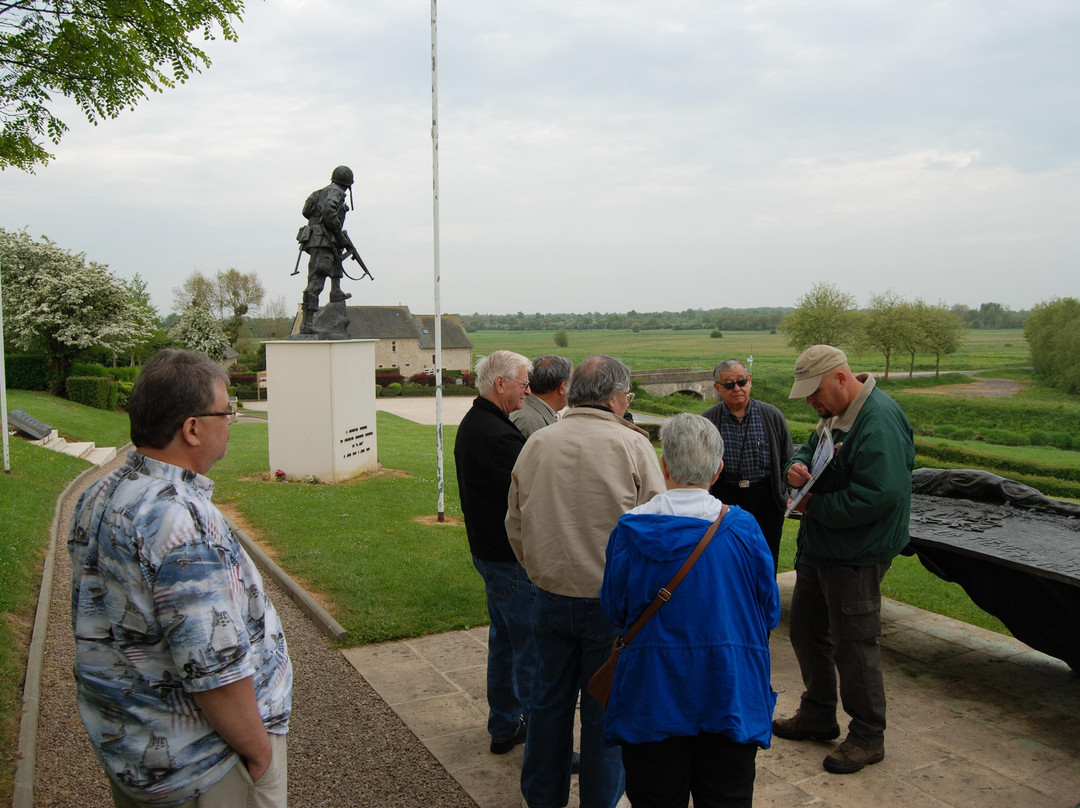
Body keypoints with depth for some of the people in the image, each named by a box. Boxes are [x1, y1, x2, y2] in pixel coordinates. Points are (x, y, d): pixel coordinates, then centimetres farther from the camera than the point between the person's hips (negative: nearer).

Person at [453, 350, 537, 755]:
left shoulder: (472, 424, 9)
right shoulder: (498, 436, -25)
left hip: (489, 551, 11)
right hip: (512, 559, -11)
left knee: (504, 640, 21)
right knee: (532, 650, 1)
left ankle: (504, 728, 35)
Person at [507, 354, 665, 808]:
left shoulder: (537, 444, -2)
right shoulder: (632, 446, -13)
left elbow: (515, 524, 7)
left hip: (550, 597, 4)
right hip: (611, 602, -3)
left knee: (549, 701, 18)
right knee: (605, 708, 13)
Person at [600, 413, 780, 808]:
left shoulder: (630, 531, -12)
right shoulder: (743, 529, -12)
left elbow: (614, 611, 0)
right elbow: (770, 613, -1)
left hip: (651, 696, 0)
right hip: (731, 697, 0)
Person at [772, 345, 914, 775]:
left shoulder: (879, 420, -23)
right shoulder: (834, 413, 9)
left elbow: (878, 495, -31)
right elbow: (810, 449, 20)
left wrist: (814, 506, -19)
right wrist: (798, 465, -5)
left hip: (855, 557, -10)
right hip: (818, 547, 10)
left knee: (853, 645, 3)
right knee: (807, 631, 19)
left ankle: (867, 736, 23)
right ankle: (818, 715, 38)